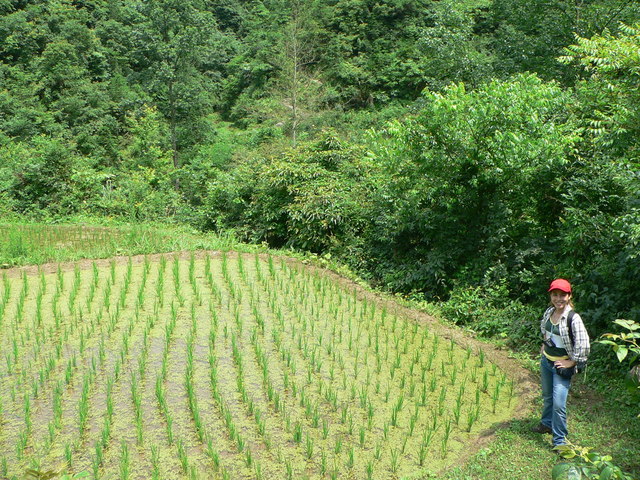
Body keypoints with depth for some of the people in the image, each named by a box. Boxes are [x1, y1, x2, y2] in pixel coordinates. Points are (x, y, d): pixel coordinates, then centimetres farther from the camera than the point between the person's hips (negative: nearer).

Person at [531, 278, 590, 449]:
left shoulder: (573, 318, -22)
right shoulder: (549, 312, -1)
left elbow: (583, 344, -23)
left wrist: (572, 362, -16)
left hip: (562, 365, -7)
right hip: (546, 360, 7)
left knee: (559, 404, -9)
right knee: (547, 396, 23)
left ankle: (559, 440, 4)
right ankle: (547, 424, 44)